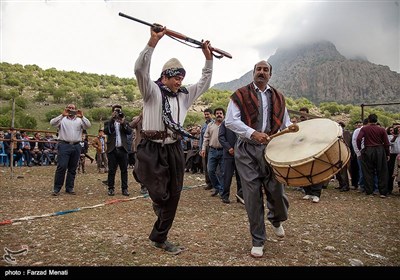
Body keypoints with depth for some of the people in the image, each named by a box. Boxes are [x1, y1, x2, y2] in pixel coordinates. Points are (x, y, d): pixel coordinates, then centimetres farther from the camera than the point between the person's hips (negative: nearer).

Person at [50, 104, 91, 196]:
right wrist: (62, 115, -20)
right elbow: (52, 123, -9)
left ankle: (69, 188, 16)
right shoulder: (62, 119, 8)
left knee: (72, 169, 7)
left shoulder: (80, 120, 13)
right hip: (64, 145, -3)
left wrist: (82, 117, -17)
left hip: (76, 146, 3)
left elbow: (88, 125, -3)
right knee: (61, 167, -8)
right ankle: (56, 188, 0)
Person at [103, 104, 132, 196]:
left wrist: (123, 123, -14)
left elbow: (129, 131, -2)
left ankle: (124, 188, 9)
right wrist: (112, 119, -12)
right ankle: (111, 188, 10)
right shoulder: (108, 122, 9)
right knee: (111, 170, 2)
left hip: (122, 149, 2)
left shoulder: (125, 122, 15)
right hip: (112, 149, -2)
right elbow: (106, 131, -11)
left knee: (124, 170, 3)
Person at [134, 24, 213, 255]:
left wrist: (208, 57, 12)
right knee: (160, 195, -7)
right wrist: (154, 40, -25)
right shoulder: (153, 91, -3)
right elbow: (140, 69, -18)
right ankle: (158, 203, 35)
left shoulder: (184, 95, 14)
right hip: (153, 150, -5)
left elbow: (205, 83, 20)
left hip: (175, 150, 6)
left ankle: (159, 238, 25)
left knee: (173, 196, 8)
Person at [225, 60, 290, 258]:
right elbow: (230, 121, -8)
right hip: (247, 151, -2)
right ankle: (258, 241, 18)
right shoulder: (240, 95, 4)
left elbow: (285, 124, 20)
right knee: (252, 195, 1)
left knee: (276, 191, 0)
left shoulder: (278, 97, 16)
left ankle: (277, 220, 38)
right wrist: (253, 133, -20)